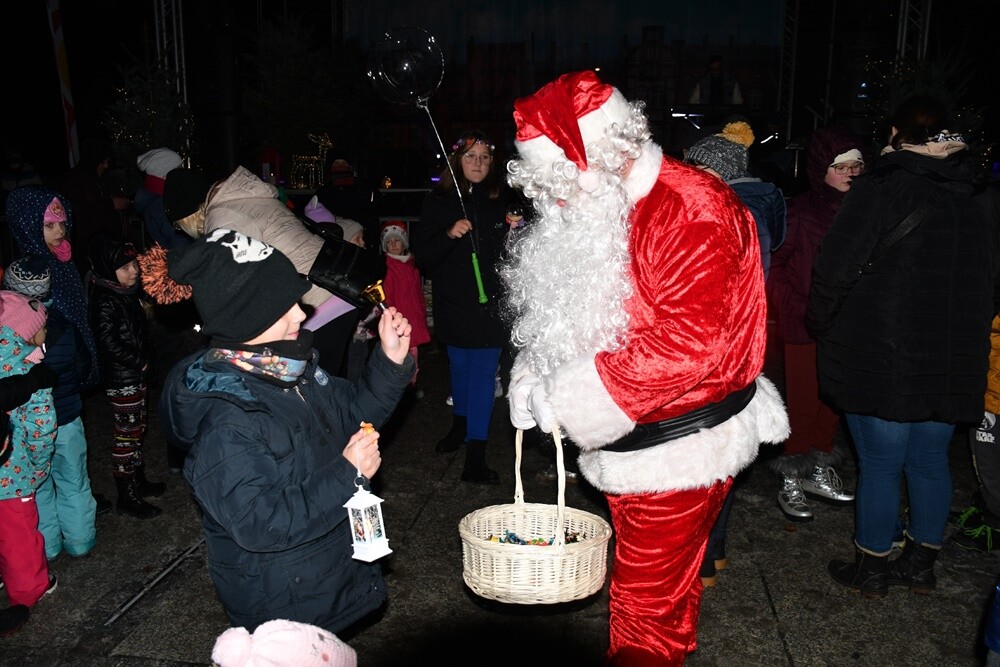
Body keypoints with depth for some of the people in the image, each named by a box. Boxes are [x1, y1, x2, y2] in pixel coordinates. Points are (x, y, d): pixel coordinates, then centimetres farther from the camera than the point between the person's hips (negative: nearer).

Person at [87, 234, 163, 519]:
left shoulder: (127, 293, 7)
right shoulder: (105, 302, -20)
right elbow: (110, 344, -25)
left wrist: (145, 361, 9)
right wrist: (140, 363, -16)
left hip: (136, 375, 9)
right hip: (121, 380, -9)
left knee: (137, 429, 19)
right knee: (125, 435, -1)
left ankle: (138, 482, 34)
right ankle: (126, 498, 9)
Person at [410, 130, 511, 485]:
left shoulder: (502, 199, 2)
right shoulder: (439, 200, 1)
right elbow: (421, 253, -5)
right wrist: (449, 234, -19)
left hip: (491, 301, -1)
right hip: (453, 302, 1)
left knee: (483, 371, -3)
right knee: (459, 366, 16)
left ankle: (475, 453, 0)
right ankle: (460, 424, 40)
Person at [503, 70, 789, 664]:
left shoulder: (692, 209, -22)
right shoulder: (593, 209, 7)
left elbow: (691, 340, -30)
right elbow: (568, 310, 16)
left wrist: (573, 394, -26)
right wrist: (534, 371, -3)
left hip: (680, 443, -8)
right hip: (626, 439, 8)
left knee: (647, 603, 4)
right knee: (667, 584, 25)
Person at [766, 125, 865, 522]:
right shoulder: (800, 212, -9)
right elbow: (772, 267, -6)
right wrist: (794, 310, -10)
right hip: (805, 328, -5)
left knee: (833, 402, 13)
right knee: (803, 405, 1)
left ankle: (819, 472, 31)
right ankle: (790, 482, 17)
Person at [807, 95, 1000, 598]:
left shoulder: (883, 188, -12)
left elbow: (836, 268, -14)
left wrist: (819, 323, 0)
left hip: (881, 357, -6)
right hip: (956, 359, 6)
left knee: (880, 465, 5)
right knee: (930, 461, 16)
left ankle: (871, 569, 18)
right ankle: (920, 565, 30)